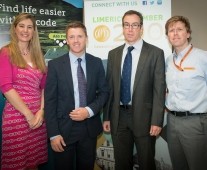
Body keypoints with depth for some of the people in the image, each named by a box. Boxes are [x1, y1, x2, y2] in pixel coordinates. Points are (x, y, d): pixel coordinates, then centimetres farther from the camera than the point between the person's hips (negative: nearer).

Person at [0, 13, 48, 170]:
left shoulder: (37, 55, 13)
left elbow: (44, 86, 11)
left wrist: (41, 111, -5)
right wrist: (28, 115, -13)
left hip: (38, 116, 5)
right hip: (16, 116, -5)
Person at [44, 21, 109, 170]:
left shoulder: (96, 63, 1)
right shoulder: (55, 65, -6)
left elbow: (104, 92, 5)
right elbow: (50, 101, -7)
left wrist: (89, 110, -13)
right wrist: (53, 134, -10)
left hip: (90, 127, 2)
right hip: (64, 128, -2)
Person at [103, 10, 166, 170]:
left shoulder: (156, 53, -3)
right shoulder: (113, 54, 8)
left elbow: (159, 89, -7)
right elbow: (109, 87, 8)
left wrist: (156, 121, -12)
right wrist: (106, 116, 5)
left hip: (143, 116, -3)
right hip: (118, 116, 3)